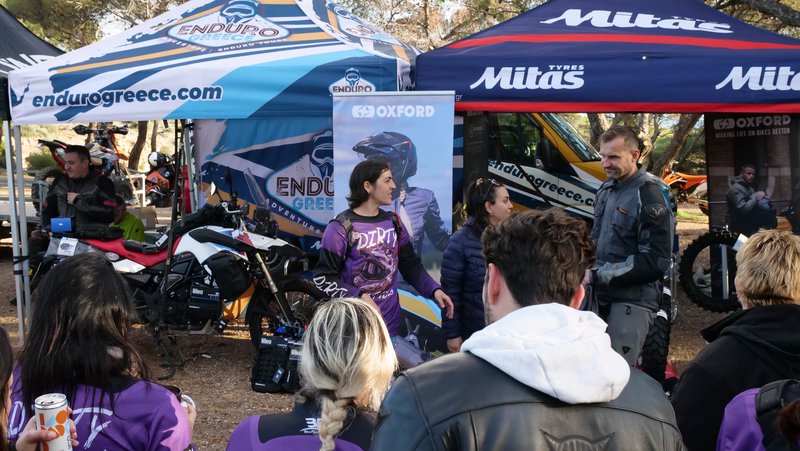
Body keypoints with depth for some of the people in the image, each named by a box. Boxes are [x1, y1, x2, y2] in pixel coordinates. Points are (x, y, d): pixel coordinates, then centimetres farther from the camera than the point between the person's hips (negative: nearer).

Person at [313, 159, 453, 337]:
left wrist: (434, 289, -4)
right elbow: (323, 277, -12)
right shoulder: (341, 228, -10)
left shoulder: (393, 223, 9)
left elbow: (411, 265, 13)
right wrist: (358, 296, -24)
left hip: (390, 321, 5)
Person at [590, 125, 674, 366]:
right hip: (603, 296, 8)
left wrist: (597, 275, -18)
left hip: (633, 302, -8)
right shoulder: (606, 189, 12)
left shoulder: (650, 195, -14)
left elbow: (655, 262, -18)